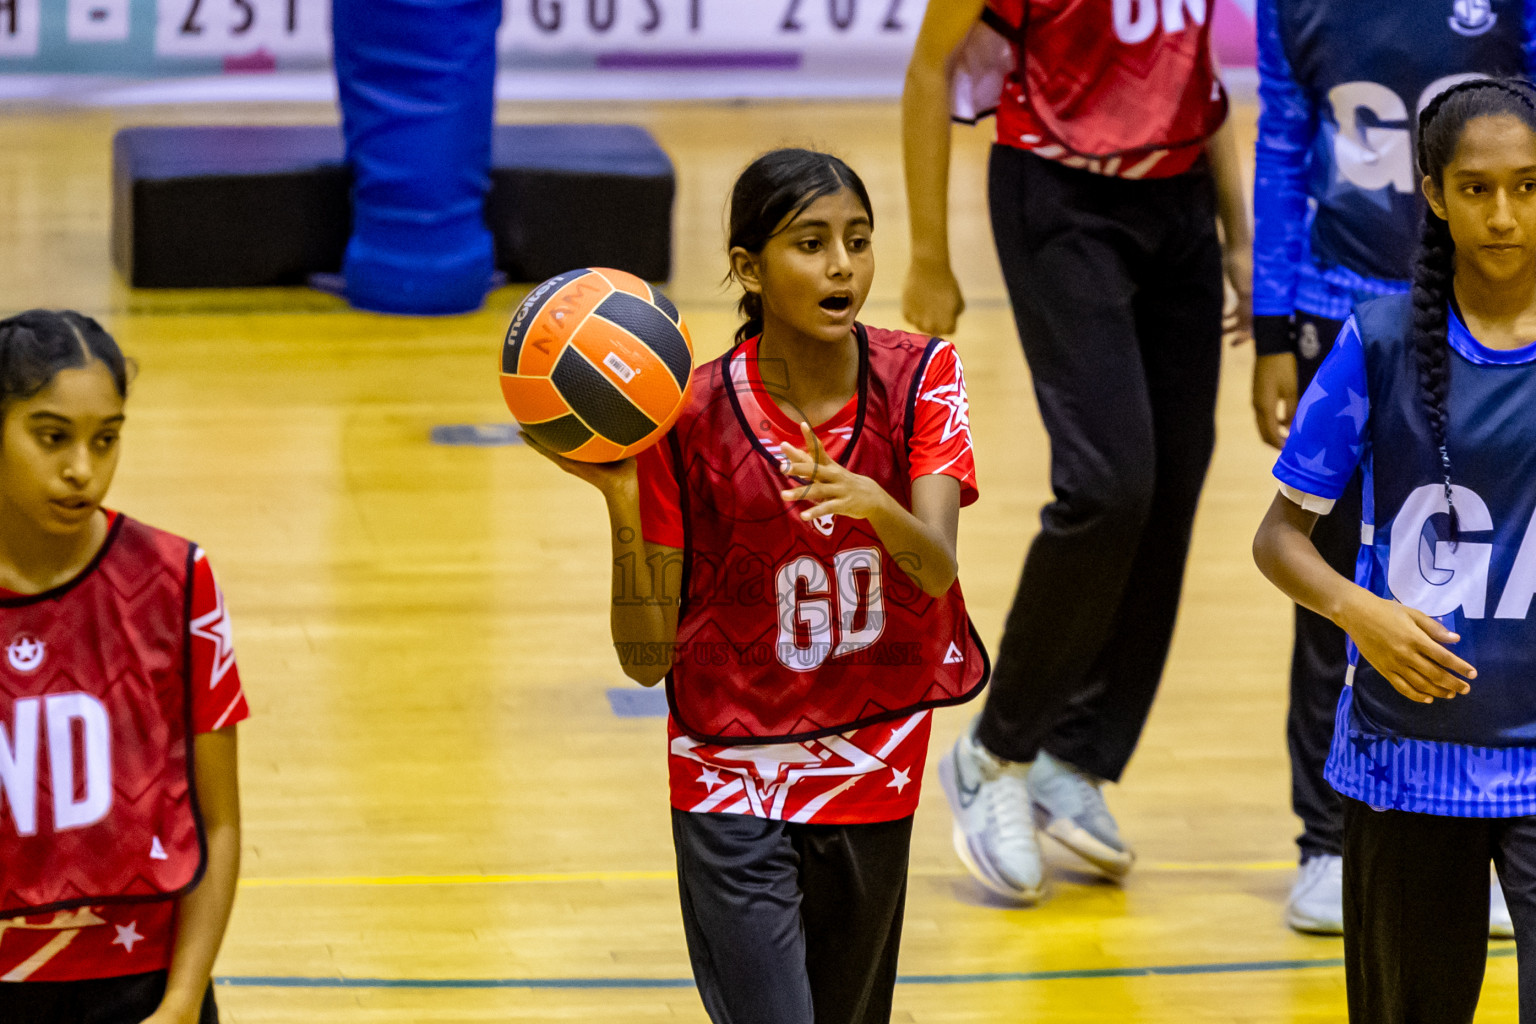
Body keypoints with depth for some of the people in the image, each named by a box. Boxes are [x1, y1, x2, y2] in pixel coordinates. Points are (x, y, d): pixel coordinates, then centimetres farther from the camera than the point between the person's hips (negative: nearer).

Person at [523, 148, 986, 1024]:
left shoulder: (918, 378, -6)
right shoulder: (689, 421, -13)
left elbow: (936, 570, -20)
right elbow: (648, 658, -10)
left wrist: (874, 504, -42)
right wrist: (624, 505, -25)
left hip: (874, 776, 3)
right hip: (734, 790, -3)